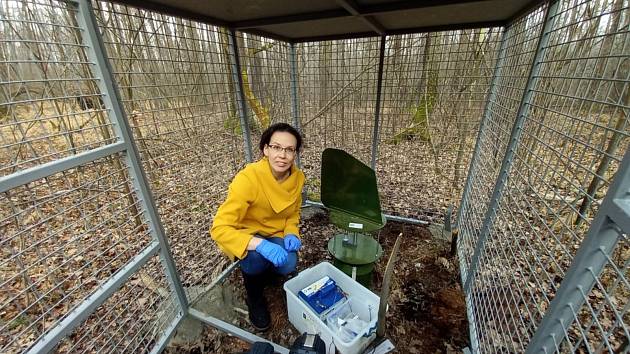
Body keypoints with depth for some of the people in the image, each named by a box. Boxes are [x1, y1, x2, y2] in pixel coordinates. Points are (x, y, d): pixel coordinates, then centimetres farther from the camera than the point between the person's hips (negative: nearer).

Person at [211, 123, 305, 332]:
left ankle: (266, 271, 15)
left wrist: (291, 234, -17)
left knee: (288, 265, -23)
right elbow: (219, 229, -32)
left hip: (274, 235, 4)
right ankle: (254, 296, 2)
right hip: (242, 236, -3)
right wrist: (260, 244, -45)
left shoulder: (298, 178, -13)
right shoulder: (248, 178, -31)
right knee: (256, 257, -34)